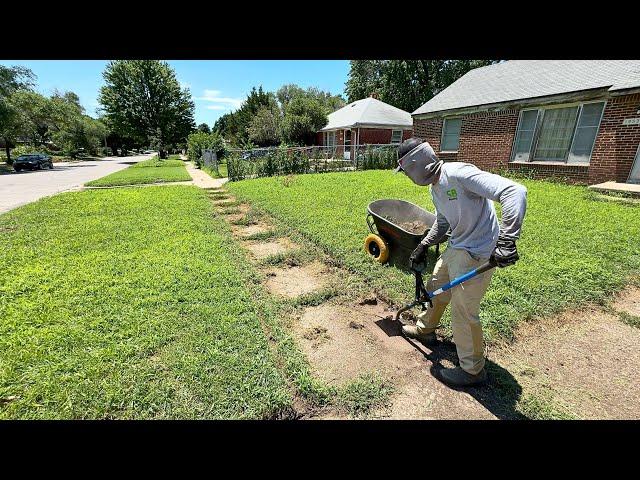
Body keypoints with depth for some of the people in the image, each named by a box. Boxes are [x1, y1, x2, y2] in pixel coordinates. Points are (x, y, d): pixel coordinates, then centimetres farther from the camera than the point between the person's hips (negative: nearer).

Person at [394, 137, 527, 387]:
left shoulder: (458, 173, -25)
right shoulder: (435, 188, 6)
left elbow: (514, 191, -33)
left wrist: (507, 240, -41)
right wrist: (423, 245, 19)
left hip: (476, 255, -9)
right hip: (455, 247, 10)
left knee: (463, 313, 1)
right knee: (435, 288, 23)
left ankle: (473, 370, 24)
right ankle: (425, 329, 49)